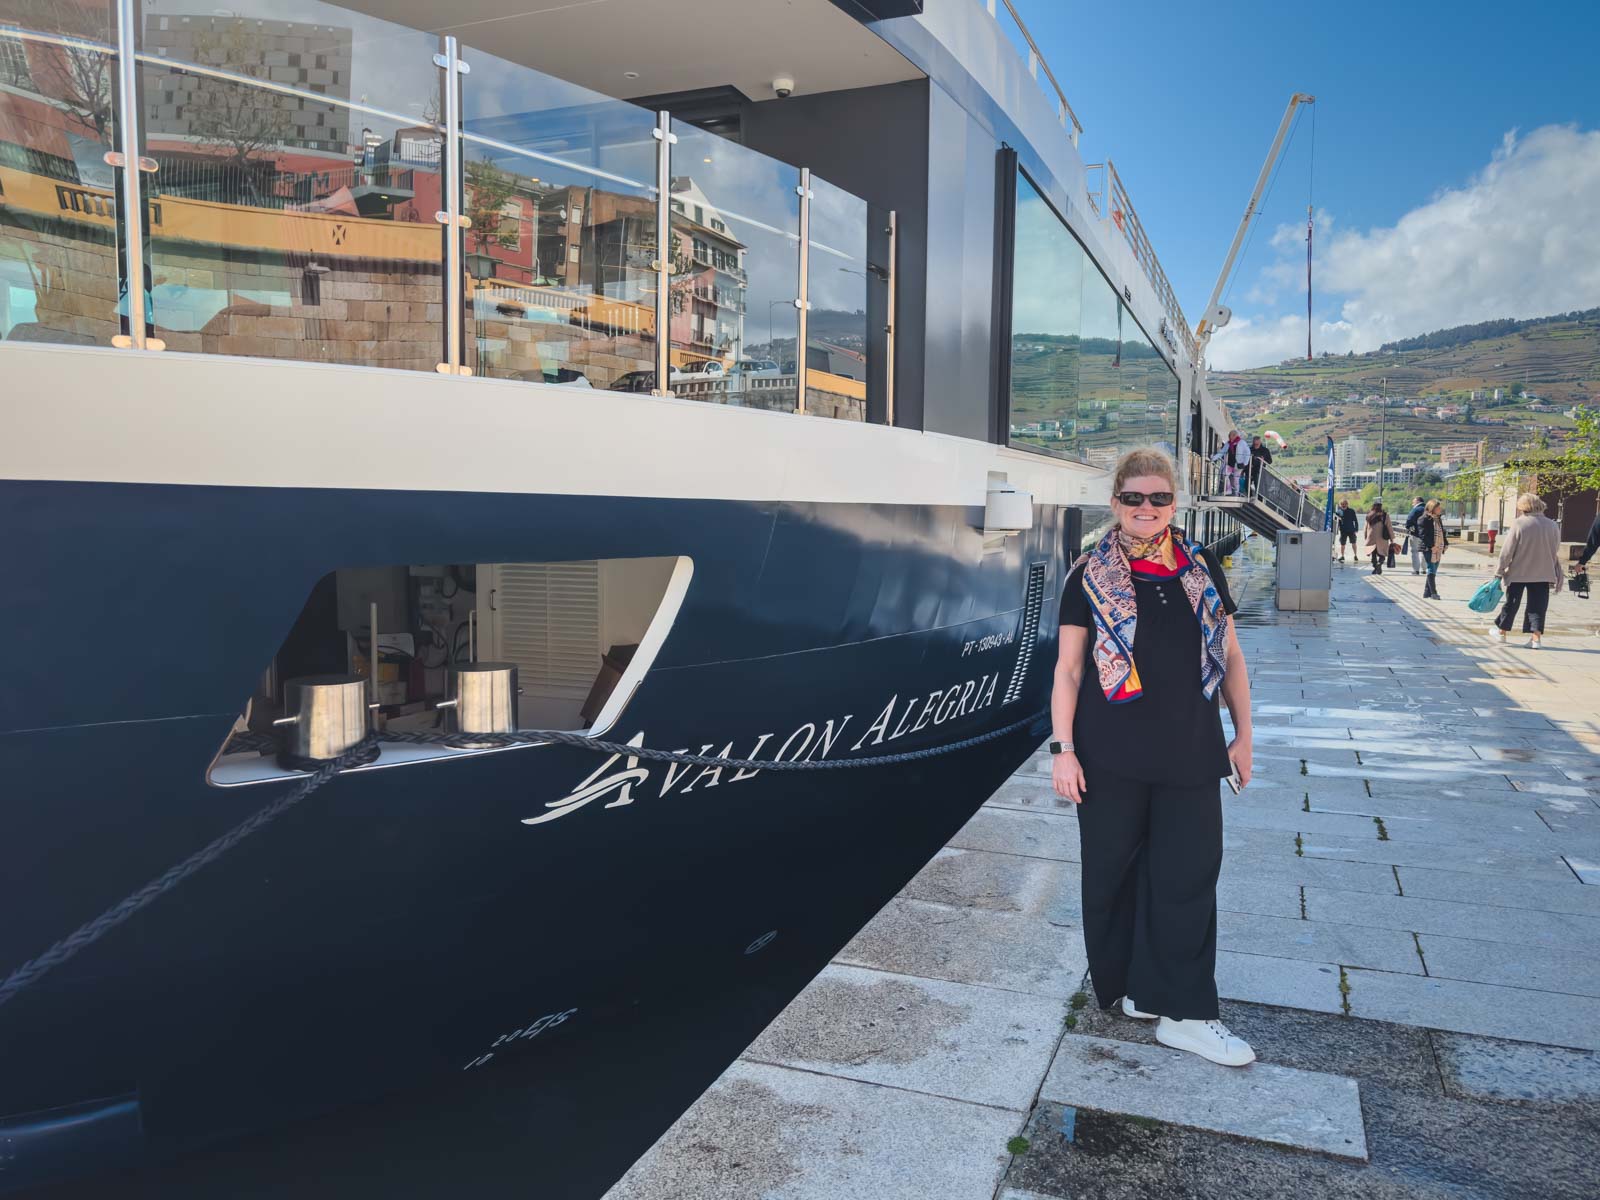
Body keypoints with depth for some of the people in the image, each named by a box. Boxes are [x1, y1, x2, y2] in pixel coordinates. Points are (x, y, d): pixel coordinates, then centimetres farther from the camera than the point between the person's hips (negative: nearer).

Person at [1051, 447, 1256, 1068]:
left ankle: (1182, 1012, 14)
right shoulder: (1090, 577, -2)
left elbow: (1229, 656, 11)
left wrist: (1243, 734, 10)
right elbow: (1068, 668, -3)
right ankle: (1127, 987, 27)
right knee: (1114, 875, 8)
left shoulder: (1201, 568, 6)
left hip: (1190, 754, 3)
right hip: (1112, 756, -2)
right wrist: (1063, 748, -8)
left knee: (1189, 878, 4)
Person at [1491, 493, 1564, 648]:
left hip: (1518, 572, -2)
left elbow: (1507, 551, -11)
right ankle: (1536, 637, 2)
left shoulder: (1518, 524, -13)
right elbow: (1555, 552, 6)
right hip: (1543, 574, 2)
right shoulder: (1552, 525, -2)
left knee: (1511, 603, 11)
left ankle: (1502, 632, 24)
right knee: (1538, 605, 7)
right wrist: (1555, 577, 16)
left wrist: (1500, 570, 0)